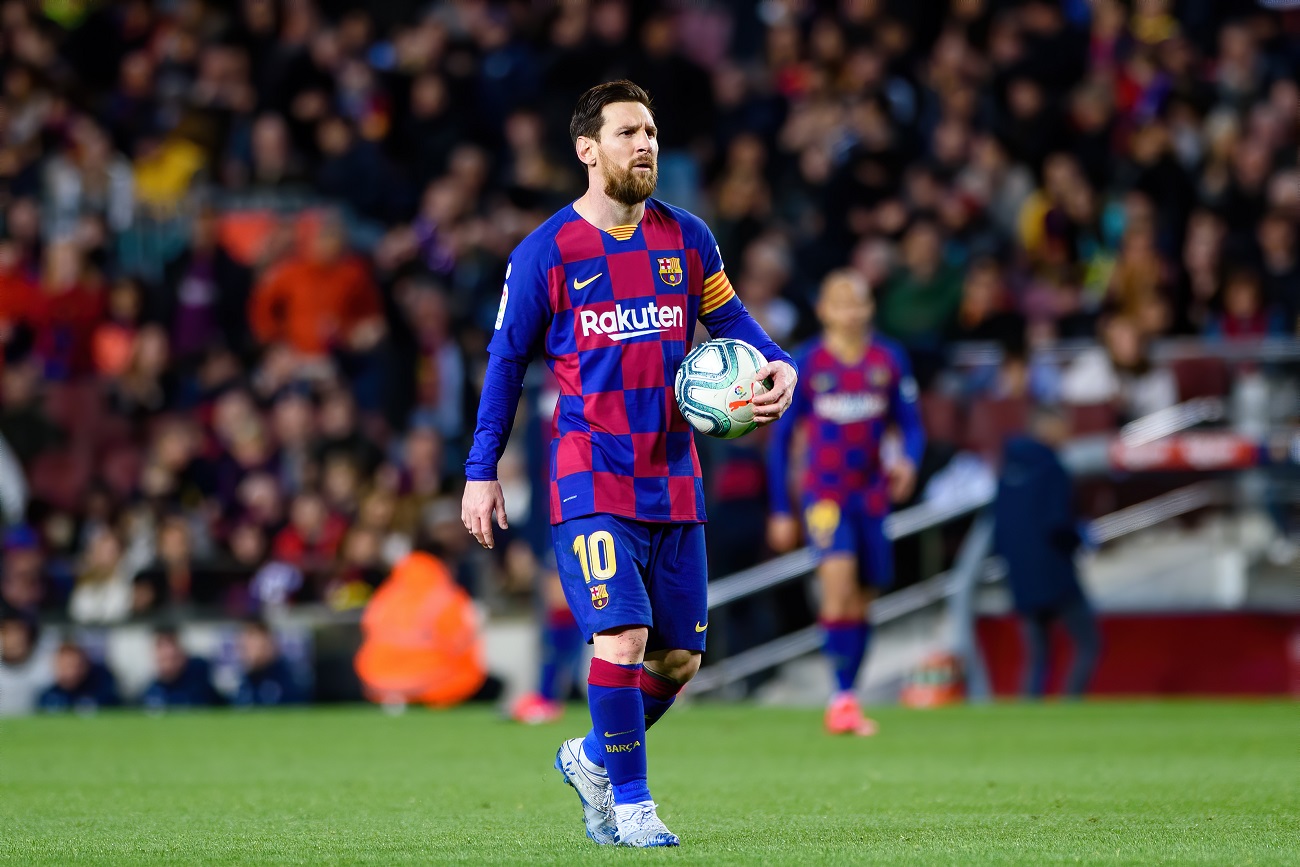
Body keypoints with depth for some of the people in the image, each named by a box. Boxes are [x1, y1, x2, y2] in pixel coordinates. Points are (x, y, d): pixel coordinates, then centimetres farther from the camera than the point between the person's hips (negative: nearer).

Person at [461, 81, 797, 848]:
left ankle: (594, 758, 31)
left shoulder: (686, 238, 7)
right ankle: (631, 804, -2)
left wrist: (778, 367, -7)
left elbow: (729, 320, 15)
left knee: (681, 656, 6)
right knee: (622, 636, -17)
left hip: (673, 481, 5)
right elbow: (507, 359, 4)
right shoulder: (546, 253, -3)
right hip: (592, 481, -4)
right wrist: (482, 472, 2)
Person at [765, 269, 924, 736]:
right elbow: (780, 438, 4)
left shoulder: (889, 360, 3)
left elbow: (911, 425, 7)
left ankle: (846, 701, 16)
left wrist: (909, 461, -16)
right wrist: (780, 511, 2)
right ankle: (842, 698, -23)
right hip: (823, 491, -3)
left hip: (873, 495, 3)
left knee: (862, 599, 5)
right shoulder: (806, 364, -2)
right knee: (839, 578, -22)